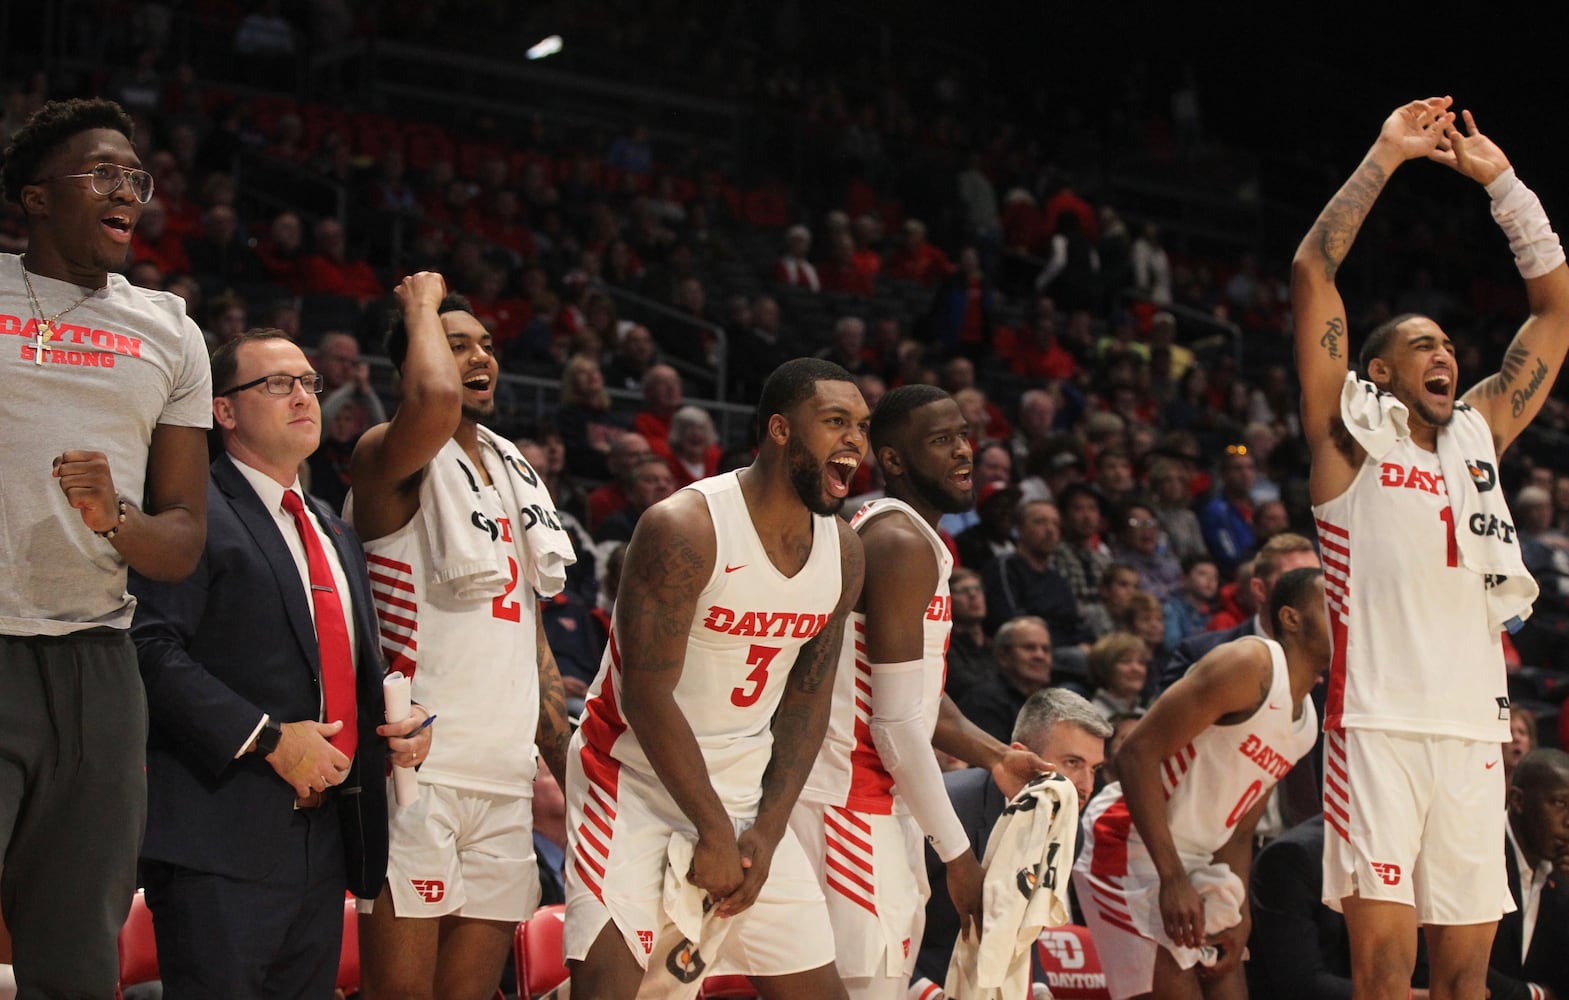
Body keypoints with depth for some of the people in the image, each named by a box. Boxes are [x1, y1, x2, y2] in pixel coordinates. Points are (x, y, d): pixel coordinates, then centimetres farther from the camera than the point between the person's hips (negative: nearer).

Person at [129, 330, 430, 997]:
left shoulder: (336, 535, 24)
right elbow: (152, 648, -18)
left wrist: (399, 722, 8)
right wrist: (267, 739, -20)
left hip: (325, 838, 8)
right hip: (222, 844, -8)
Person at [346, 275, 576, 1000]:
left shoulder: (512, 471, 19)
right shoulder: (390, 457, -5)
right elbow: (436, 402, -30)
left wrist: (571, 769, 18)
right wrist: (422, 302, -11)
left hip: (504, 777, 7)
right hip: (417, 770, -7)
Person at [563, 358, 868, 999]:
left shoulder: (843, 552, 1)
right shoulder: (684, 529, -21)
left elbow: (807, 700, 6)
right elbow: (646, 696, -21)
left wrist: (766, 831, -4)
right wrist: (715, 833, -17)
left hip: (745, 790, 6)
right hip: (636, 783, -6)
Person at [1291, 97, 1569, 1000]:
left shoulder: (1480, 434, 19)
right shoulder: (1352, 437, 6)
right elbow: (1313, 272, -2)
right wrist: (1386, 157, 2)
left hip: (1474, 730, 5)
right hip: (1378, 725, -5)